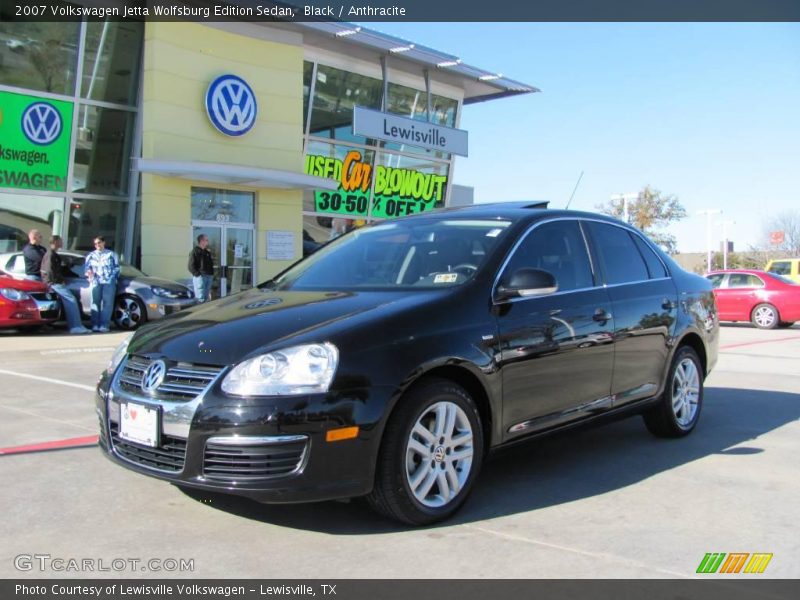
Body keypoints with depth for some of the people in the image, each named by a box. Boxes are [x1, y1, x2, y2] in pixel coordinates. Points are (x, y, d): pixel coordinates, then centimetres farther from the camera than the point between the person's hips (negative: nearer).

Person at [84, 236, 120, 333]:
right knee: (95, 302, -6)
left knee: (107, 303, -10)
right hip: (96, 282, 2)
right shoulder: (91, 255, 22)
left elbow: (116, 267, 13)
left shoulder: (111, 254, 17)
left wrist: (113, 277, 0)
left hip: (109, 282, -2)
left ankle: (104, 325, -13)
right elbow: (87, 267, 17)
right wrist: (89, 272, -5)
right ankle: (95, 325, -6)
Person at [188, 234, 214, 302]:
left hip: (209, 276, 8)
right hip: (200, 277, -8)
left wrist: (211, 275, 10)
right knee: (200, 299, -10)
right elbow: (191, 266, -10)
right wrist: (197, 274, -17)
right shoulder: (195, 251, -5)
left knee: (207, 298, 11)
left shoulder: (208, 252, 17)